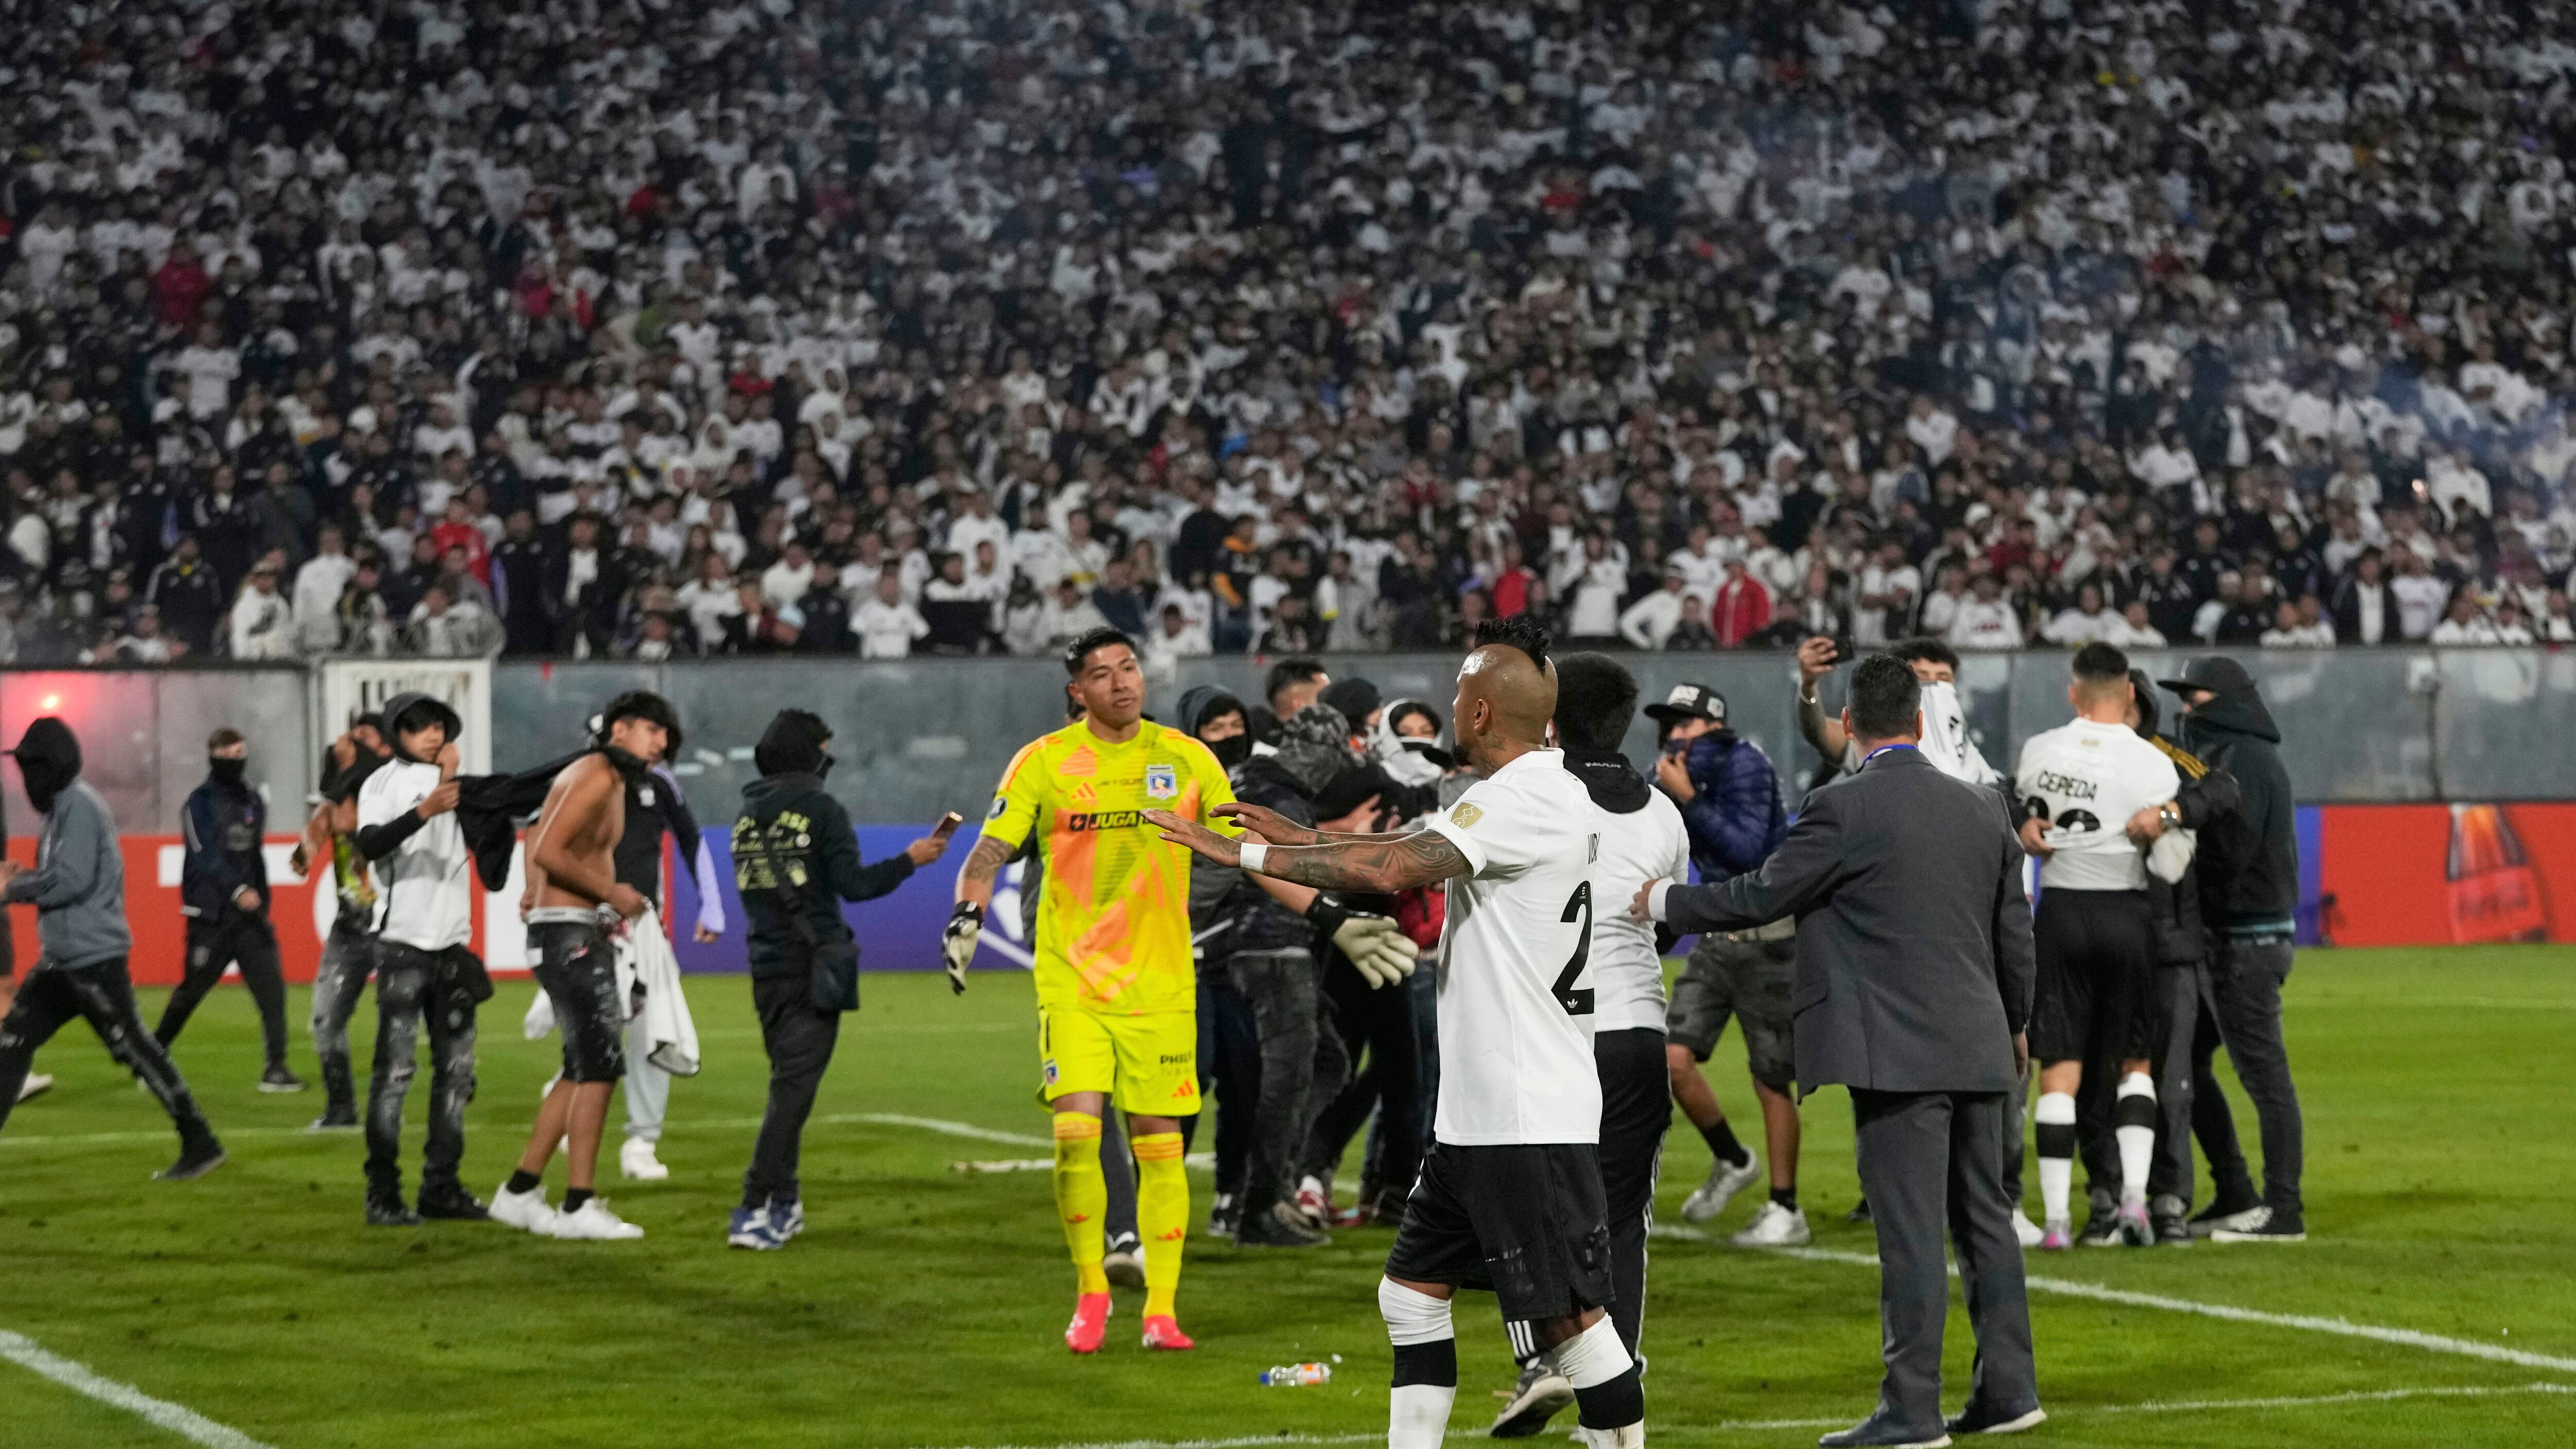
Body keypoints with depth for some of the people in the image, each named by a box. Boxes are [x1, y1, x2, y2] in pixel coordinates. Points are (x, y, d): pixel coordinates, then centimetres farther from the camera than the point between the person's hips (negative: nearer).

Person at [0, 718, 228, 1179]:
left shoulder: (79, 806, -14)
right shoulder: (59, 807, 15)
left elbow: (71, 880, -23)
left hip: (94, 956, -10)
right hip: (60, 960, 10)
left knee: (133, 1047, -6)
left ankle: (200, 1144, -1)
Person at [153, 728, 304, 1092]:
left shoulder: (253, 802, 14)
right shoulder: (200, 803, -6)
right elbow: (206, 856, -17)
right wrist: (238, 891, -28)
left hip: (249, 912, 5)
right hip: (211, 913, -5)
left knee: (270, 986, -8)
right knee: (193, 989, 2)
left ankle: (276, 1068, -9)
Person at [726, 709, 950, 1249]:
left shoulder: (746, 818, 11)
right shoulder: (820, 809, -8)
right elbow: (854, 884, -12)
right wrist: (910, 860, -1)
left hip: (766, 969, 6)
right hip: (810, 967, -6)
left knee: (789, 1082, 17)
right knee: (794, 1086, -8)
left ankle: (784, 1204, 20)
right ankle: (755, 1210, -15)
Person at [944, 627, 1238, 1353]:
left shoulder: (1188, 759, 4)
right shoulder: (1044, 761, -2)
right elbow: (991, 850, -7)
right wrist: (967, 914, -25)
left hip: (1162, 984, 2)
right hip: (1072, 981, -1)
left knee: (1160, 1145, 1)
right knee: (1076, 1133, -12)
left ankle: (1161, 1308, 10)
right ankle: (1090, 1289, 8)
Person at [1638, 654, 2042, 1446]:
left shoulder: (1843, 808, -11)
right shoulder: (1983, 808, 9)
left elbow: (1761, 896, -6)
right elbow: (2015, 931, 17)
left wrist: (1662, 900, 9)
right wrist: (2016, 1022, 32)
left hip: (1897, 1054, -7)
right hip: (1978, 1050, 7)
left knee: (1910, 1232, -5)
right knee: (1985, 1218, 14)